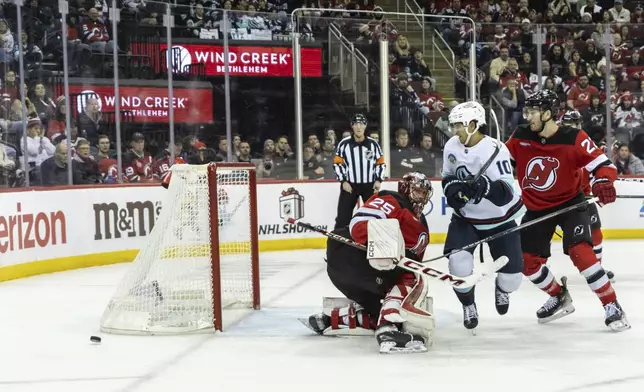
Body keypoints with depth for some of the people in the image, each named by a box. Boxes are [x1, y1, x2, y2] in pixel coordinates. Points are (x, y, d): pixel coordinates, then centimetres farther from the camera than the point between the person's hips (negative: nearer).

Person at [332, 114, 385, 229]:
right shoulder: (344, 144, -6)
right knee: (343, 216, -3)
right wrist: (343, 181, -9)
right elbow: (337, 163, -1)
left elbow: (380, 163, 6)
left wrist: (378, 180, -4)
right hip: (349, 185, -1)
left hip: (369, 185, 2)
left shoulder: (373, 144, -1)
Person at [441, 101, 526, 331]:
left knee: (512, 275, -1)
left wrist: (485, 186, -52)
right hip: (465, 217, 3)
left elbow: (507, 193, -33)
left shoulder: (495, 150, -26)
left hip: (500, 219, -3)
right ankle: (468, 305, 7)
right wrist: (452, 188, -13)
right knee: (459, 262, -21)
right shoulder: (452, 147, -8)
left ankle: (502, 290, 38)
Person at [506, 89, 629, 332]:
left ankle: (612, 306, -14)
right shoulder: (520, 137, -7)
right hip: (536, 208, 5)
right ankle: (560, 298, 30)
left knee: (580, 252, -24)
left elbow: (602, 164, -18)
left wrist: (603, 182, -39)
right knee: (528, 262, 4)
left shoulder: (573, 139, -19)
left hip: (570, 203, -5)